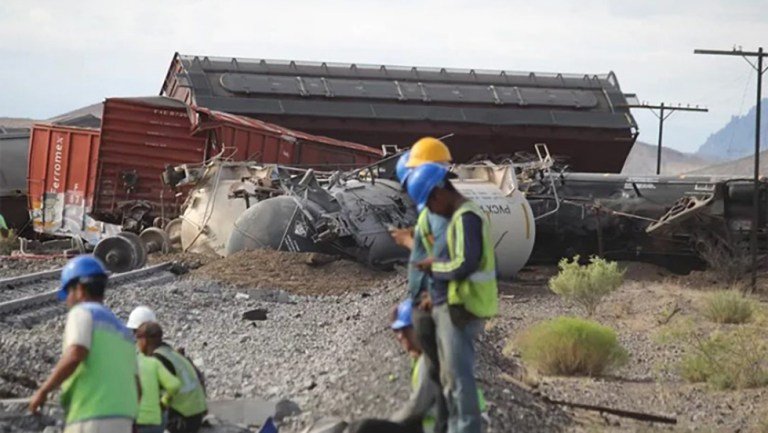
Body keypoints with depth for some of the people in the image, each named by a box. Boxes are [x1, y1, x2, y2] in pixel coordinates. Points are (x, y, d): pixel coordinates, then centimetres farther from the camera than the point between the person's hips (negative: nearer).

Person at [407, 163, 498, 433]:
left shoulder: (466, 217, -15)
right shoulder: (459, 216, 16)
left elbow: (464, 265, -24)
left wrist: (434, 266, -7)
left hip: (460, 310, -10)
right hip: (449, 308, 10)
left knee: (459, 375, -9)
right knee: (449, 377, 14)